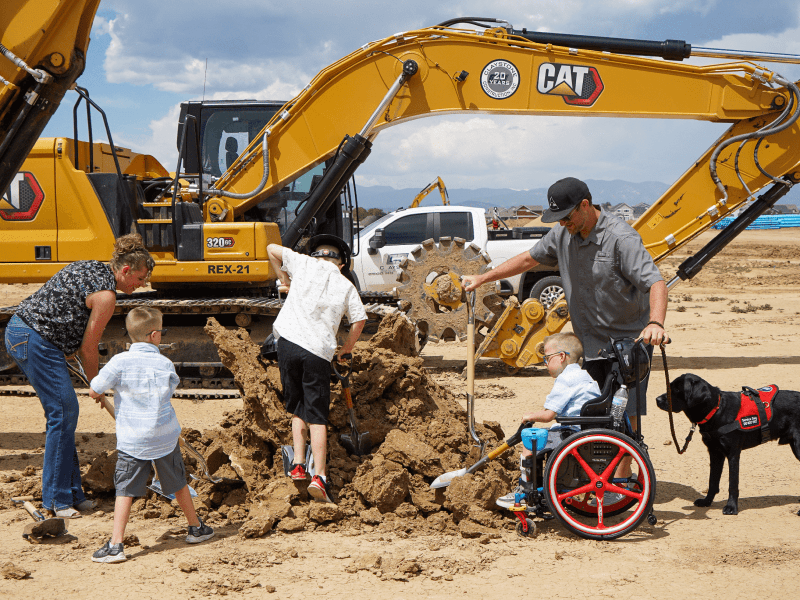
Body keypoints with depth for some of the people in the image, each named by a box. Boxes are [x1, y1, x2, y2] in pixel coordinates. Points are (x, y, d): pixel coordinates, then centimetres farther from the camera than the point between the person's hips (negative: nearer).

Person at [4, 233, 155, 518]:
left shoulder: (90, 267, 14)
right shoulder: (105, 295, -14)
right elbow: (88, 348, -9)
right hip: (36, 342, -10)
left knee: (63, 411, 12)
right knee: (63, 412, -6)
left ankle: (72, 492, 17)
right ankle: (57, 498, 0)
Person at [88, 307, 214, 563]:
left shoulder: (119, 362, -11)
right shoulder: (165, 364, -4)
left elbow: (94, 391, -7)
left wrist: (100, 396, 15)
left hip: (132, 441, -2)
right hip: (165, 436, 2)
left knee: (125, 491, 0)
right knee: (178, 484, 20)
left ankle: (115, 545, -8)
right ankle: (196, 528, 36)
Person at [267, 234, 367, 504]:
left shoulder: (304, 263, 11)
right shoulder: (346, 286, 10)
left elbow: (272, 249, 19)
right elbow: (359, 320, 6)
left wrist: (284, 280, 30)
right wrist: (346, 349, 22)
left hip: (289, 341, 1)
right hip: (320, 351, -1)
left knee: (297, 409, 16)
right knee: (317, 416, 1)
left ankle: (298, 466, 7)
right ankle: (319, 476, -10)